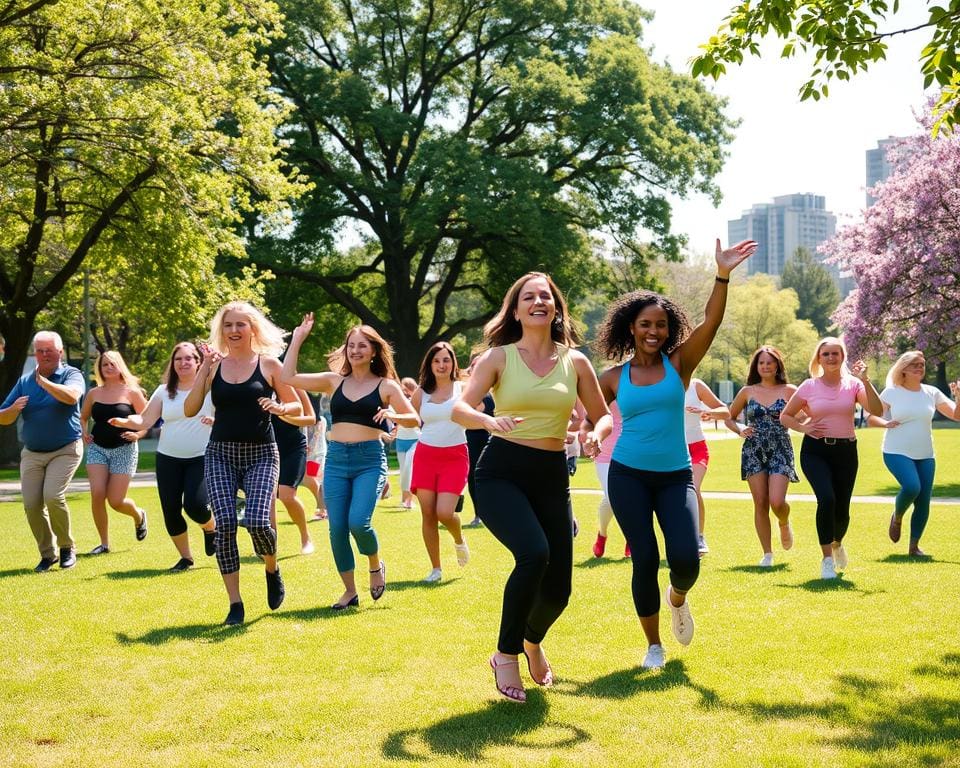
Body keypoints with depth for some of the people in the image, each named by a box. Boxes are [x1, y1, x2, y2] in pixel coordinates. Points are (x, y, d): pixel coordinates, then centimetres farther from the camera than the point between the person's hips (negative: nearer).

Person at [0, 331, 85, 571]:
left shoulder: (71, 374, -4)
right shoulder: (24, 381, 8)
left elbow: (72, 396, -28)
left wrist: (44, 382, -36)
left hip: (65, 450, -4)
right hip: (32, 453, 5)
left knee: (53, 497, -20)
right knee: (32, 504, -3)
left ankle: (67, 547, 1)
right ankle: (47, 553, 14)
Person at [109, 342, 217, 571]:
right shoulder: (164, 391, 7)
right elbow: (145, 420, 1)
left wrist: (216, 420, -28)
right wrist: (124, 422, -18)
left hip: (201, 458, -4)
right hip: (168, 459, 4)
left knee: (195, 505, -20)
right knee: (171, 511, 1)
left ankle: (211, 528, 16)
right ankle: (185, 557, 21)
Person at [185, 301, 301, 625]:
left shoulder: (269, 364, 2)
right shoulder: (214, 365, 6)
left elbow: (296, 407, 7)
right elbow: (190, 410, 0)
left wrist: (279, 408, -15)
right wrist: (205, 369, -8)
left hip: (261, 454, -2)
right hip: (220, 453, 2)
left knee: (257, 521, -19)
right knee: (225, 524, -11)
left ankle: (272, 570, 15)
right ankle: (235, 604, -1)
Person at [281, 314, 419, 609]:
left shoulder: (385, 386, 3)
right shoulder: (334, 381, 9)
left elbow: (415, 419, 3)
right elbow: (288, 378, 5)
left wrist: (394, 416, -18)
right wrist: (298, 339, 5)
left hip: (370, 459, -3)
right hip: (336, 459, 3)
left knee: (358, 522, -18)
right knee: (337, 528, 0)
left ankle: (376, 566, 13)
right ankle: (350, 591, 14)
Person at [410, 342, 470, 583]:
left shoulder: (462, 388, -1)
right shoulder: (421, 393, 6)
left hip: (455, 456, -3)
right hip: (425, 455, 3)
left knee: (445, 512, -14)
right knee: (428, 514, 0)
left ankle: (459, 540, 21)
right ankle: (435, 568, 14)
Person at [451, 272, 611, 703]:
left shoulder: (575, 362, 6)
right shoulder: (499, 357, -1)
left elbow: (603, 416, 13)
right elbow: (459, 408, -12)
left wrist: (595, 434, -10)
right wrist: (490, 421, -33)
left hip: (551, 477, 4)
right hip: (501, 472, -3)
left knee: (557, 590, 2)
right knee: (534, 553, -30)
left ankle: (532, 641, 39)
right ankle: (507, 656, -9)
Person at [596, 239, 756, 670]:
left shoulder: (679, 363, 1)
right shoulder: (614, 377, 3)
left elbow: (711, 323, -15)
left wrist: (723, 276, -28)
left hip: (675, 476, 0)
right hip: (628, 476, 0)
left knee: (686, 558, -14)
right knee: (645, 559, -4)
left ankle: (678, 598, 24)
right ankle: (653, 645, 15)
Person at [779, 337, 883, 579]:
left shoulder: (853, 384, -1)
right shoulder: (809, 387, 0)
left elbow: (877, 410, -15)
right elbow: (785, 416, 9)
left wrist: (865, 380, -23)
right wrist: (802, 427, -9)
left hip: (846, 451, 1)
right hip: (815, 451, -1)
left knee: (842, 509, 5)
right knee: (827, 498, -24)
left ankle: (837, 543, 41)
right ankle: (827, 559, -12)